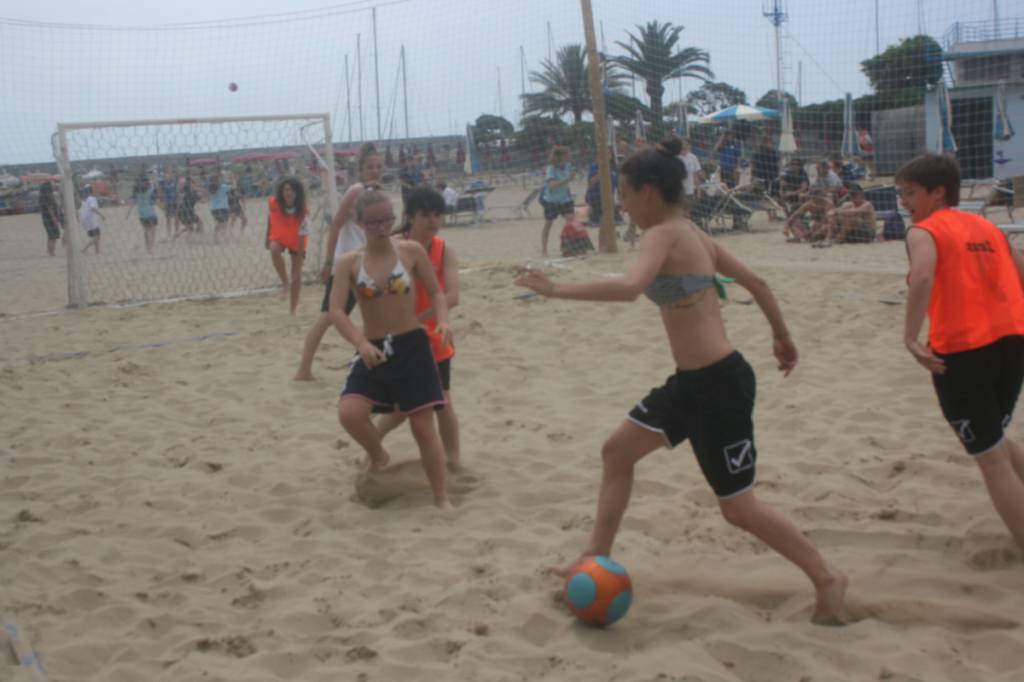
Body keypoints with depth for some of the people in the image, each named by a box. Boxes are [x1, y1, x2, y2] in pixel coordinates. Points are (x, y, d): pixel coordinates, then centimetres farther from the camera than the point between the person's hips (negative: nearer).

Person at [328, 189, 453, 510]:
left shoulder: (411, 251, -3)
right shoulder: (349, 262, -2)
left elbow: (435, 292, 2)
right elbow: (336, 310, -10)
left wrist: (442, 321, -19)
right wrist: (361, 342, -27)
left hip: (413, 347, -1)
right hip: (373, 351, 1)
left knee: (423, 426, -1)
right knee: (349, 413, -21)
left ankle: (441, 499, 14)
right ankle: (378, 456, 12)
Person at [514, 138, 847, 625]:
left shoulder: (664, 234, -16)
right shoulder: (691, 234, 11)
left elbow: (630, 287, -37)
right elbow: (754, 282, 19)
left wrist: (556, 289, -30)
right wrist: (782, 335, 31)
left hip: (719, 384, -10)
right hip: (692, 382, 10)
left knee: (738, 508, 2)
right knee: (617, 451, 16)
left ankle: (826, 579, 18)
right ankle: (596, 558, 26)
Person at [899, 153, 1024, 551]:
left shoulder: (925, 231, -3)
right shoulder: (987, 227, 17)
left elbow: (922, 277, -24)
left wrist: (911, 336, -22)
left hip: (960, 349, -6)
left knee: (991, 458, 5)